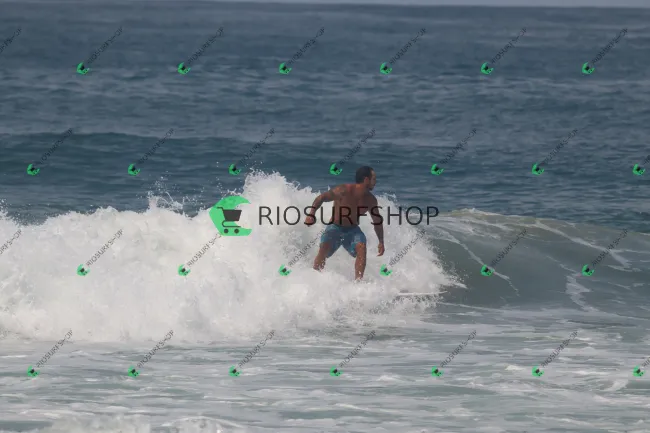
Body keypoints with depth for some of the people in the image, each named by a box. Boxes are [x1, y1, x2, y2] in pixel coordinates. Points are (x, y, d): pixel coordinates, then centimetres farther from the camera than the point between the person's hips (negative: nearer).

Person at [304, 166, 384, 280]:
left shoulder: (371, 200, -1)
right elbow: (321, 198, -15)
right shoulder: (345, 190, -18)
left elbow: (377, 221, 13)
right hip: (335, 228, -4)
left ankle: (358, 281, -28)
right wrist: (311, 214, -28)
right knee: (323, 250, -27)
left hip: (352, 230, 4)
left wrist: (381, 242, 9)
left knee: (361, 247, -26)